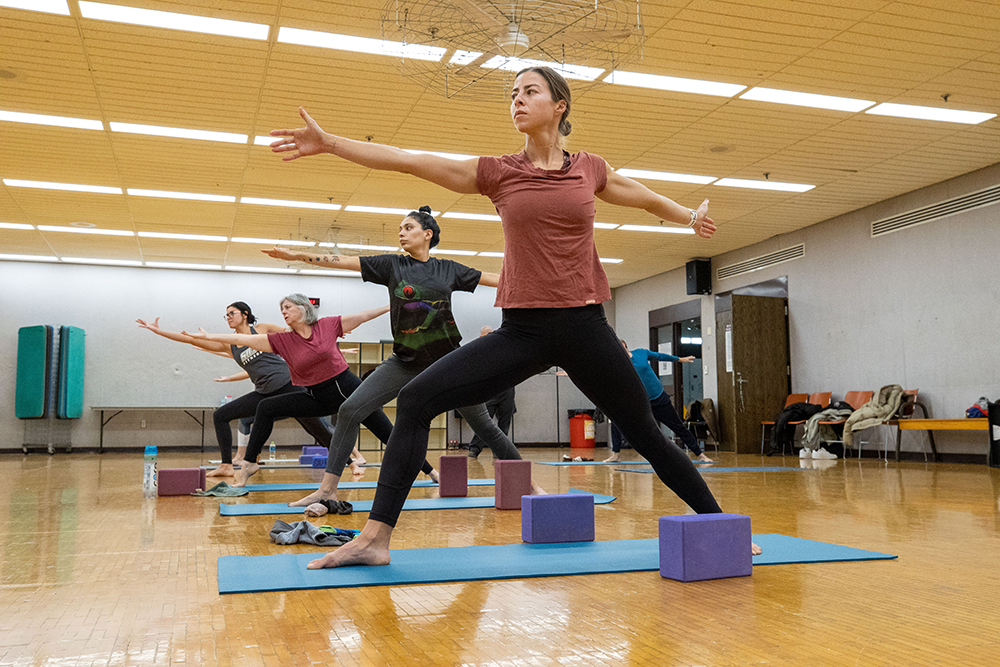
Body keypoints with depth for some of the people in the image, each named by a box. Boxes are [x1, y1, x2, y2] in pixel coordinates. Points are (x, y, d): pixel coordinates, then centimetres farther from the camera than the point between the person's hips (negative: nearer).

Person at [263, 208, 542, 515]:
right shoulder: (392, 265, 4)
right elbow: (344, 261, -2)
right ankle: (328, 489, -2)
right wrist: (298, 255, -9)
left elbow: (492, 278, 9)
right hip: (406, 360, 1)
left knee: (484, 426, 3)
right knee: (349, 411, -11)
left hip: (447, 360, -1)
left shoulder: (448, 269, 5)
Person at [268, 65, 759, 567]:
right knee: (416, 399, -13)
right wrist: (329, 143, -7)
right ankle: (375, 537, -9)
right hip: (521, 331, 1)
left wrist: (690, 217, 42)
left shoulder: (590, 170, 7)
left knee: (645, 434, 7)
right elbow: (406, 161, -1)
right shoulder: (497, 173, 4)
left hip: (584, 326, 0)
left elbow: (647, 199, 26)